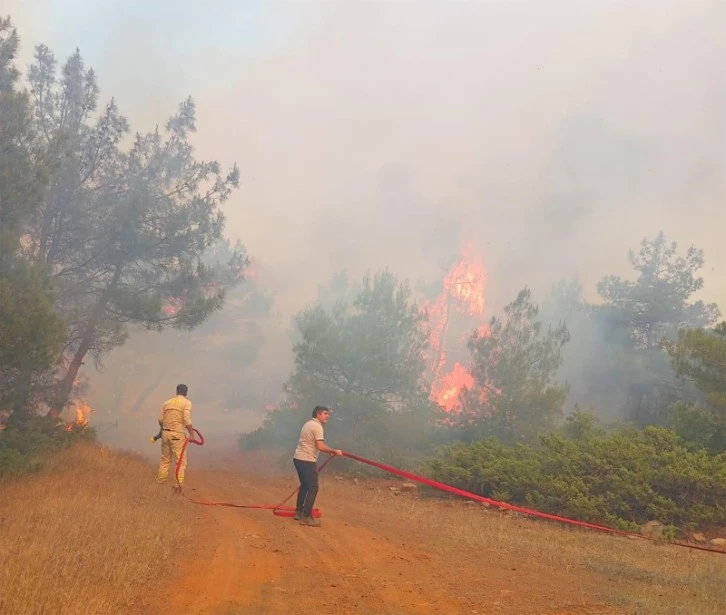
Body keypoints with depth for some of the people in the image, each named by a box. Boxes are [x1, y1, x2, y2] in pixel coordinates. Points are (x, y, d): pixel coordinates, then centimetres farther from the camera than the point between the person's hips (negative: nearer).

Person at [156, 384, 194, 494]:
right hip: (177, 434, -5)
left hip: (165, 433, 5)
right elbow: (187, 420, -16)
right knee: (181, 461, -1)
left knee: (165, 458, 21)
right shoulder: (186, 403, -5)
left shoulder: (167, 402, 10)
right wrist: (192, 433, -11)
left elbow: (160, 419, 8)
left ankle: (161, 479, 30)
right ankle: (178, 485, -8)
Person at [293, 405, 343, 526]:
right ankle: (306, 517, -7)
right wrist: (334, 451, -13)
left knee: (305, 485, 21)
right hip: (307, 461, -10)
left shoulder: (308, 424, 17)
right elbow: (320, 446, -24)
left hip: (299, 458, 10)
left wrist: (329, 451, 20)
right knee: (313, 488, -6)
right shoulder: (317, 426, -14)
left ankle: (299, 512, 28)